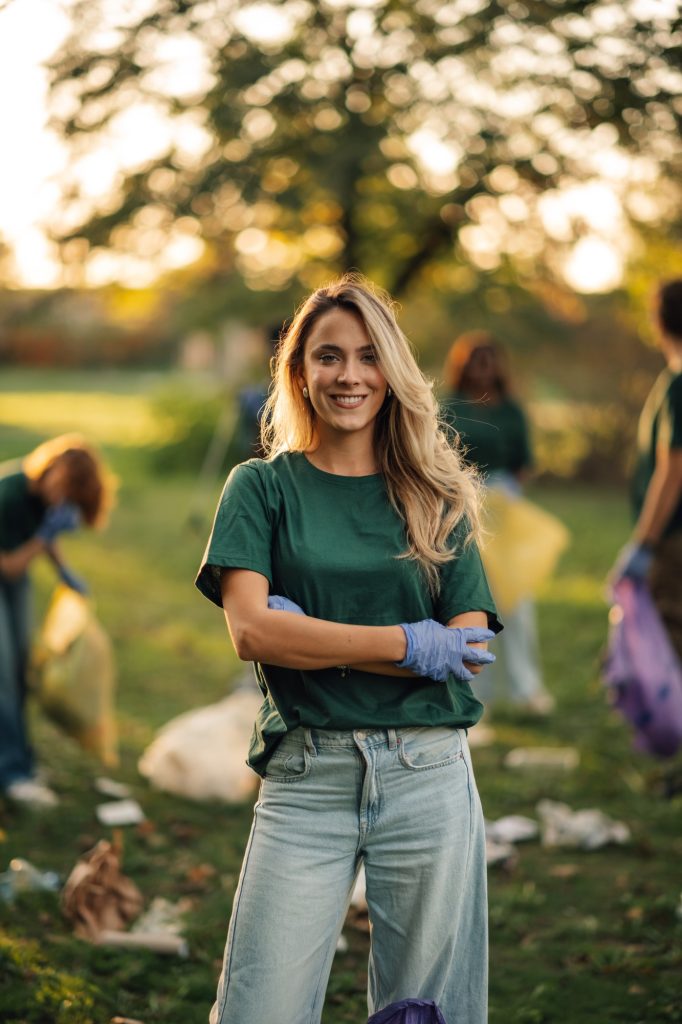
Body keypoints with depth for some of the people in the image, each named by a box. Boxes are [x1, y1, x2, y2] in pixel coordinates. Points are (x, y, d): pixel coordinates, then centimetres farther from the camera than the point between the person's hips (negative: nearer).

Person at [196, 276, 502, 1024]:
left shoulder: (435, 498, 11)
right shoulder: (263, 487, 7)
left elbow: (470, 647, 1)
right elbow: (251, 631, -7)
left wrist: (311, 637, -7)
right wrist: (411, 644, -9)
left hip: (428, 775, 2)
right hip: (305, 780, -1)